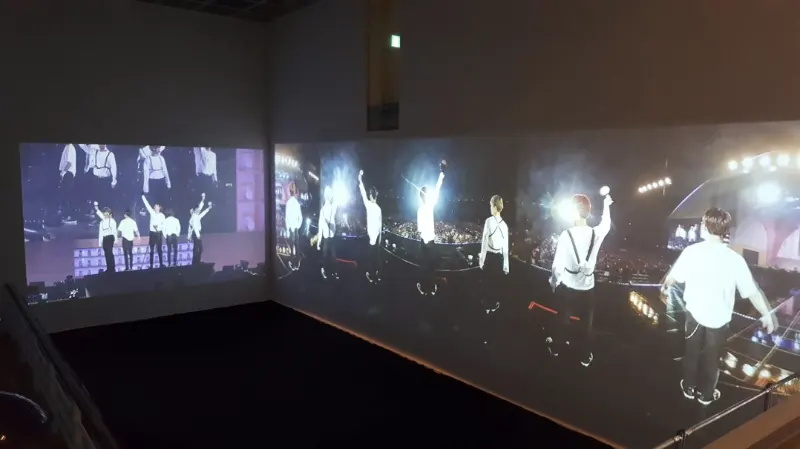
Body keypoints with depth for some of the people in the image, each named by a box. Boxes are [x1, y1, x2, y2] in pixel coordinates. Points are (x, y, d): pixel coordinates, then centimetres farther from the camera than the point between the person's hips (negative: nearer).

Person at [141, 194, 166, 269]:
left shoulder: (162, 215, 3)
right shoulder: (152, 213, 2)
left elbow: (163, 224, 4)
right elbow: (147, 205, -2)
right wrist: (143, 197, -7)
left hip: (159, 233, 0)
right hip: (152, 232, 0)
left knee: (159, 249, 5)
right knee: (152, 249, 3)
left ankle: (161, 263, 10)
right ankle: (151, 265, 5)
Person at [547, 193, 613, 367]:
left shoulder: (567, 234, -20)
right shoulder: (596, 233, -11)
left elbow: (558, 264, -14)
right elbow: (606, 223, 15)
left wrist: (554, 282, 5)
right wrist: (606, 205, 33)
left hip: (568, 287, -1)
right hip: (587, 288, 2)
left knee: (563, 318, 19)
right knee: (586, 322, 16)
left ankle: (555, 347, 39)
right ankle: (586, 357, 29)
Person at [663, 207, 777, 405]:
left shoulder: (692, 251, -16)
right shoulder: (735, 259, -18)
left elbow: (673, 277, -5)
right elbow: (752, 291, -13)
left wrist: (665, 285, 18)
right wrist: (767, 314, 2)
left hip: (695, 312, 1)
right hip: (719, 318, 0)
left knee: (691, 352, 22)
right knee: (711, 358, 19)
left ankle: (689, 388, 37)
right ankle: (706, 394, 36)